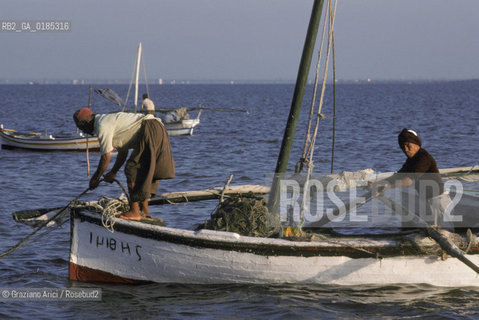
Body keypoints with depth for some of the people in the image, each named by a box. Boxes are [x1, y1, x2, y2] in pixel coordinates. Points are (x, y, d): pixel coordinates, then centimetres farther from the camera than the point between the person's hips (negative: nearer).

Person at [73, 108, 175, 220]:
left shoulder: (102, 126, -6)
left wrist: (96, 178, 7)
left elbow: (106, 157, -5)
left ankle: (134, 212, -8)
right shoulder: (109, 119, 25)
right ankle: (144, 210, 18)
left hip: (149, 131, -10)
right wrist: (113, 173, 35)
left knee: (132, 169, -7)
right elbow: (123, 151, 30)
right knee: (144, 170, 15)